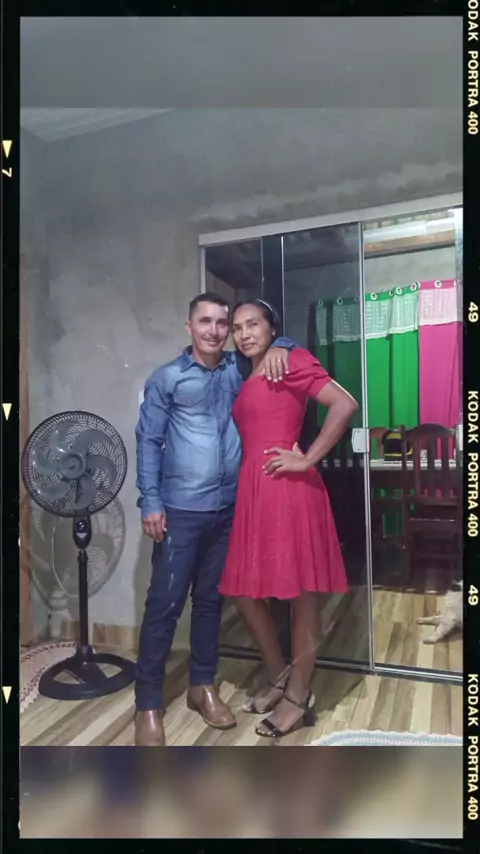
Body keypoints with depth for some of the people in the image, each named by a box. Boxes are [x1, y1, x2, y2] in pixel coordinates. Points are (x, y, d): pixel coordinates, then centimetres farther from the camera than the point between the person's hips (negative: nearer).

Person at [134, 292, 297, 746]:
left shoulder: (239, 369, 7)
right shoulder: (166, 379, -3)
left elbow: (281, 341, 19)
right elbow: (148, 442, -3)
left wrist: (278, 348, -6)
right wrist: (151, 503, -10)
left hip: (228, 508, 4)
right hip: (180, 510, -4)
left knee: (211, 599, 14)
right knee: (164, 603, 0)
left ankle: (202, 686, 30)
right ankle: (148, 704, 15)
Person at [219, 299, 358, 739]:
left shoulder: (293, 362, -5)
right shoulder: (248, 381, 19)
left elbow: (346, 405, -17)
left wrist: (308, 459, -16)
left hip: (289, 490, -9)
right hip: (253, 491, 9)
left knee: (302, 592, 4)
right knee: (246, 589, 13)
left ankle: (299, 696, 19)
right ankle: (279, 677, 31)